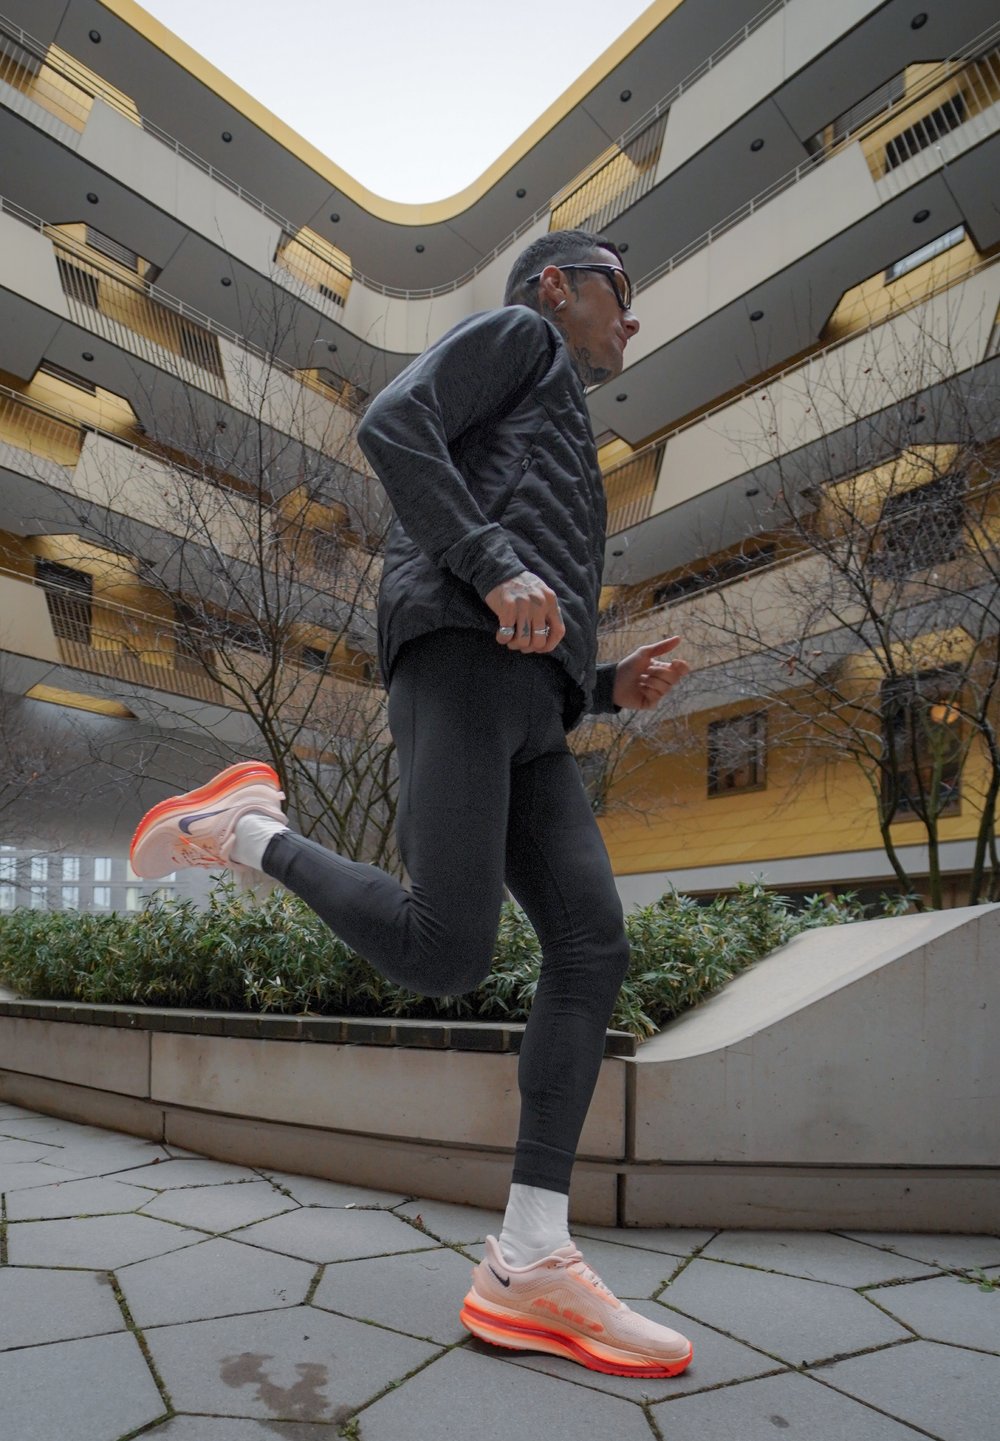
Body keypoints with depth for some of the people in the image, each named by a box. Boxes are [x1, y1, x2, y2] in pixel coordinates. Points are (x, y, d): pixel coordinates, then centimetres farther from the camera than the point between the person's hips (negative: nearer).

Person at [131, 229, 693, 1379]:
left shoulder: (558, 488, 43)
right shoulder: (513, 332, 21)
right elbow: (391, 425, -2)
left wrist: (615, 686, 18)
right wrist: (496, 568, -15)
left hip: (520, 718, 9)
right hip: (455, 654, -9)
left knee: (591, 947, -9)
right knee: (444, 958, -21)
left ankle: (527, 1268, -10)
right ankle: (245, 829, 1)